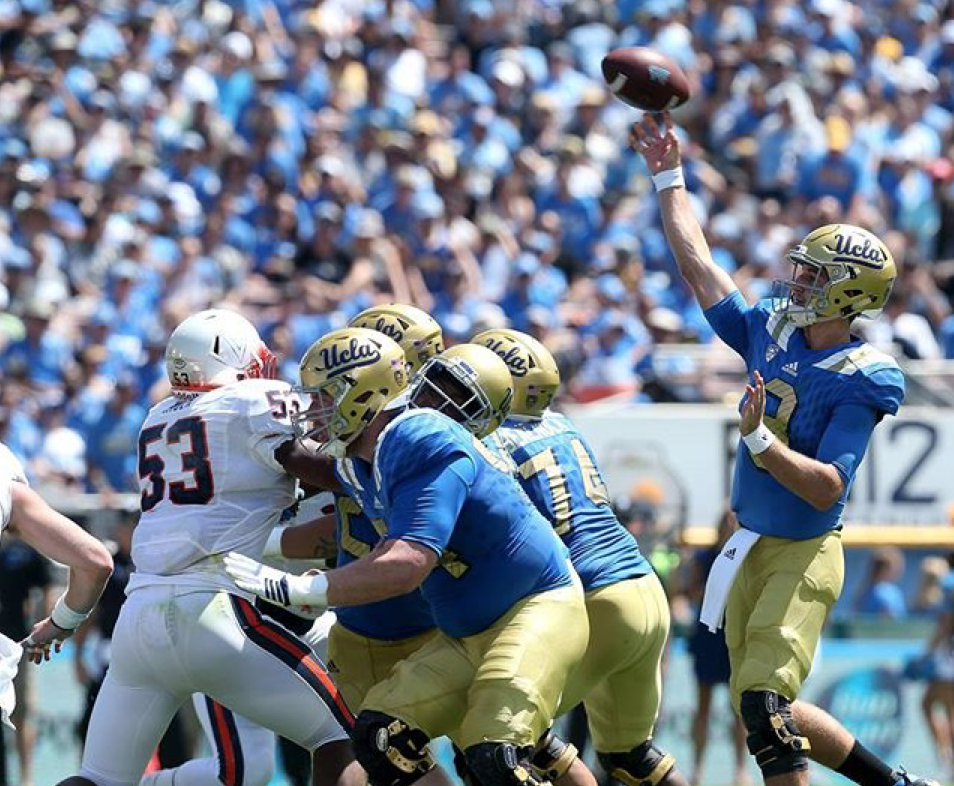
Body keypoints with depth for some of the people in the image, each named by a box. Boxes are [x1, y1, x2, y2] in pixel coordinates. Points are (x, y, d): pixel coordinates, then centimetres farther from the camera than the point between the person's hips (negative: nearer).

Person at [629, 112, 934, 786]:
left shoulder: (860, 380, -17)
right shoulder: (771, 333, 3)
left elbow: (829, 489, -23)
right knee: (764, 709, 12)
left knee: (764, 703, -21)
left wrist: (760, 439, -34)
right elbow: (698, 265, 12)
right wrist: (670, 177, 15)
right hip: (750, 547, 8)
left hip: (804, 554, -8)